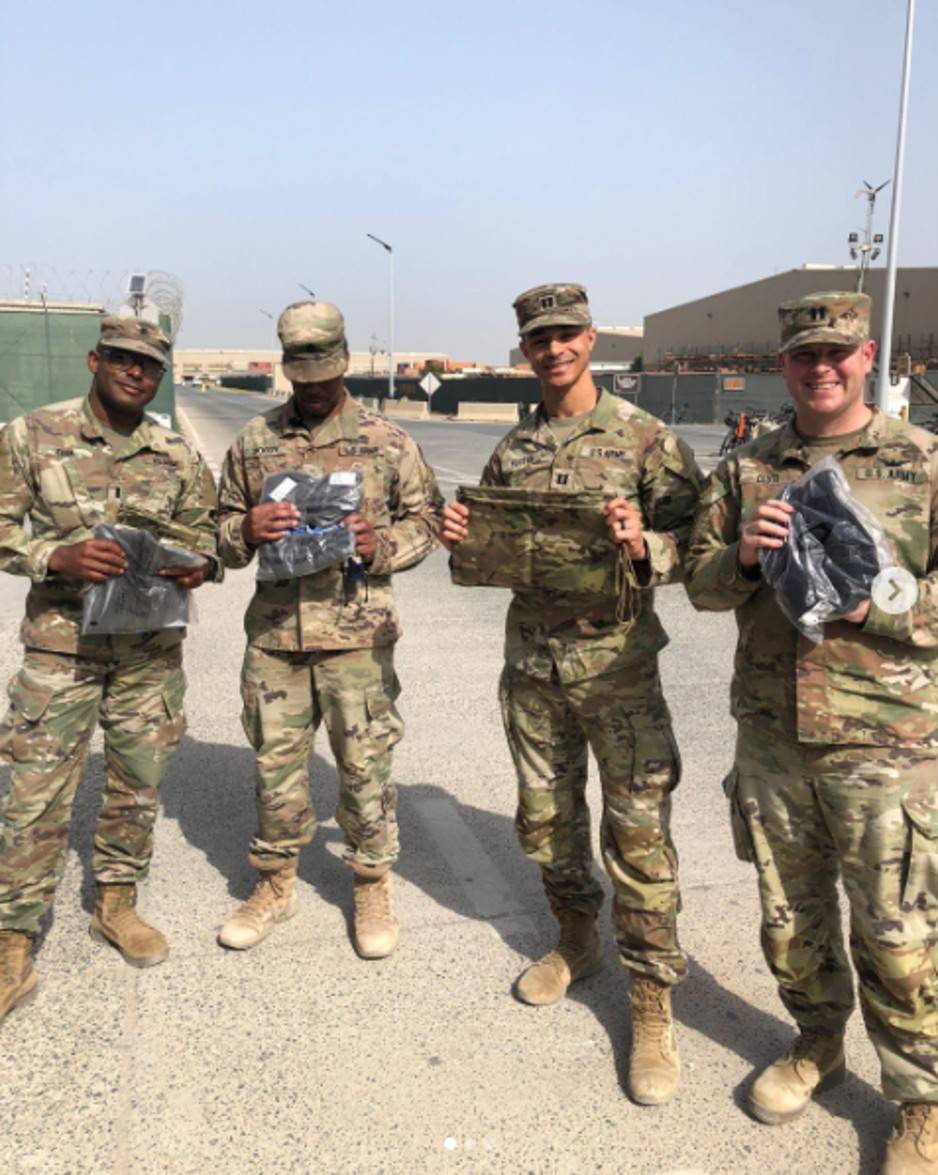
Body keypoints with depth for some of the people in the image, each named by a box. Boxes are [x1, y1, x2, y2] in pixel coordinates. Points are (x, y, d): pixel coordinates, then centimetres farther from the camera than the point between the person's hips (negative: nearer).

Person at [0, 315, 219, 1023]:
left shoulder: (179, 457, 5)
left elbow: (205, 529, 12)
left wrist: (200, 563, -11)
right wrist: (59, 557, -20)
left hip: (152, 649, 3)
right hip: (61, 644, -3)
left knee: (138, 785, 13)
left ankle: (117, 904, 34)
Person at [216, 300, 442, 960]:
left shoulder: (388, 442, 1)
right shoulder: (253, 442, 7)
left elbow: (426, 517, 6)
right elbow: (223, 528, 13)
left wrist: (382, 546, -14)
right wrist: (246, 530, -11)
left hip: (357, 635, -2)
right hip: (274, 633, 3)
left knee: (365, 765, 6)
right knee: (277, 763, 12)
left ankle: (373, 888, 26)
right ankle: (276, 884, 32)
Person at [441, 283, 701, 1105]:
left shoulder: (645, 437, -4)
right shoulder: (511, 450, 9)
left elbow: (697, 539, -6)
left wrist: (644, 547, -25)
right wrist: (461, 540, -3)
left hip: (617, 662, -5)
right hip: (532, 663, 5)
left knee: (638, 835, 0)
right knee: (545, 822, 16)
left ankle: (652, 1007, 15)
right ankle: (578, 944, 41)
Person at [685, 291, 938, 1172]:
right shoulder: (744, 470, 7)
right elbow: (699, 582, 8)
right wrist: (741, 556, -13)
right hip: (770, 734, 4)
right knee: (788, 915, 18)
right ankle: (816, 1044, 43)